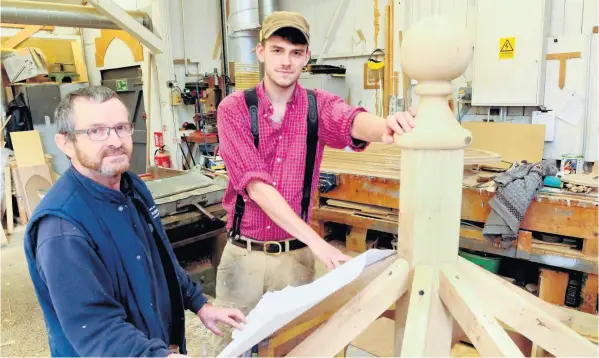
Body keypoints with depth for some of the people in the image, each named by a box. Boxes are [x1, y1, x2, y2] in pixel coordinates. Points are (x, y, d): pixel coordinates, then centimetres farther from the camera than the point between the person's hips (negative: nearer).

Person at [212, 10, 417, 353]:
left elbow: (352, 122, -28)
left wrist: (386, 125, -52)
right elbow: (255, 183, -20)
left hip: (296, 255, 1)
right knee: (230, 341, 15)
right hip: (243, 253, -1)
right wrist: (315, 240, -27)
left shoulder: (320, 104, -3)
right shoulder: (234, 108, -9)